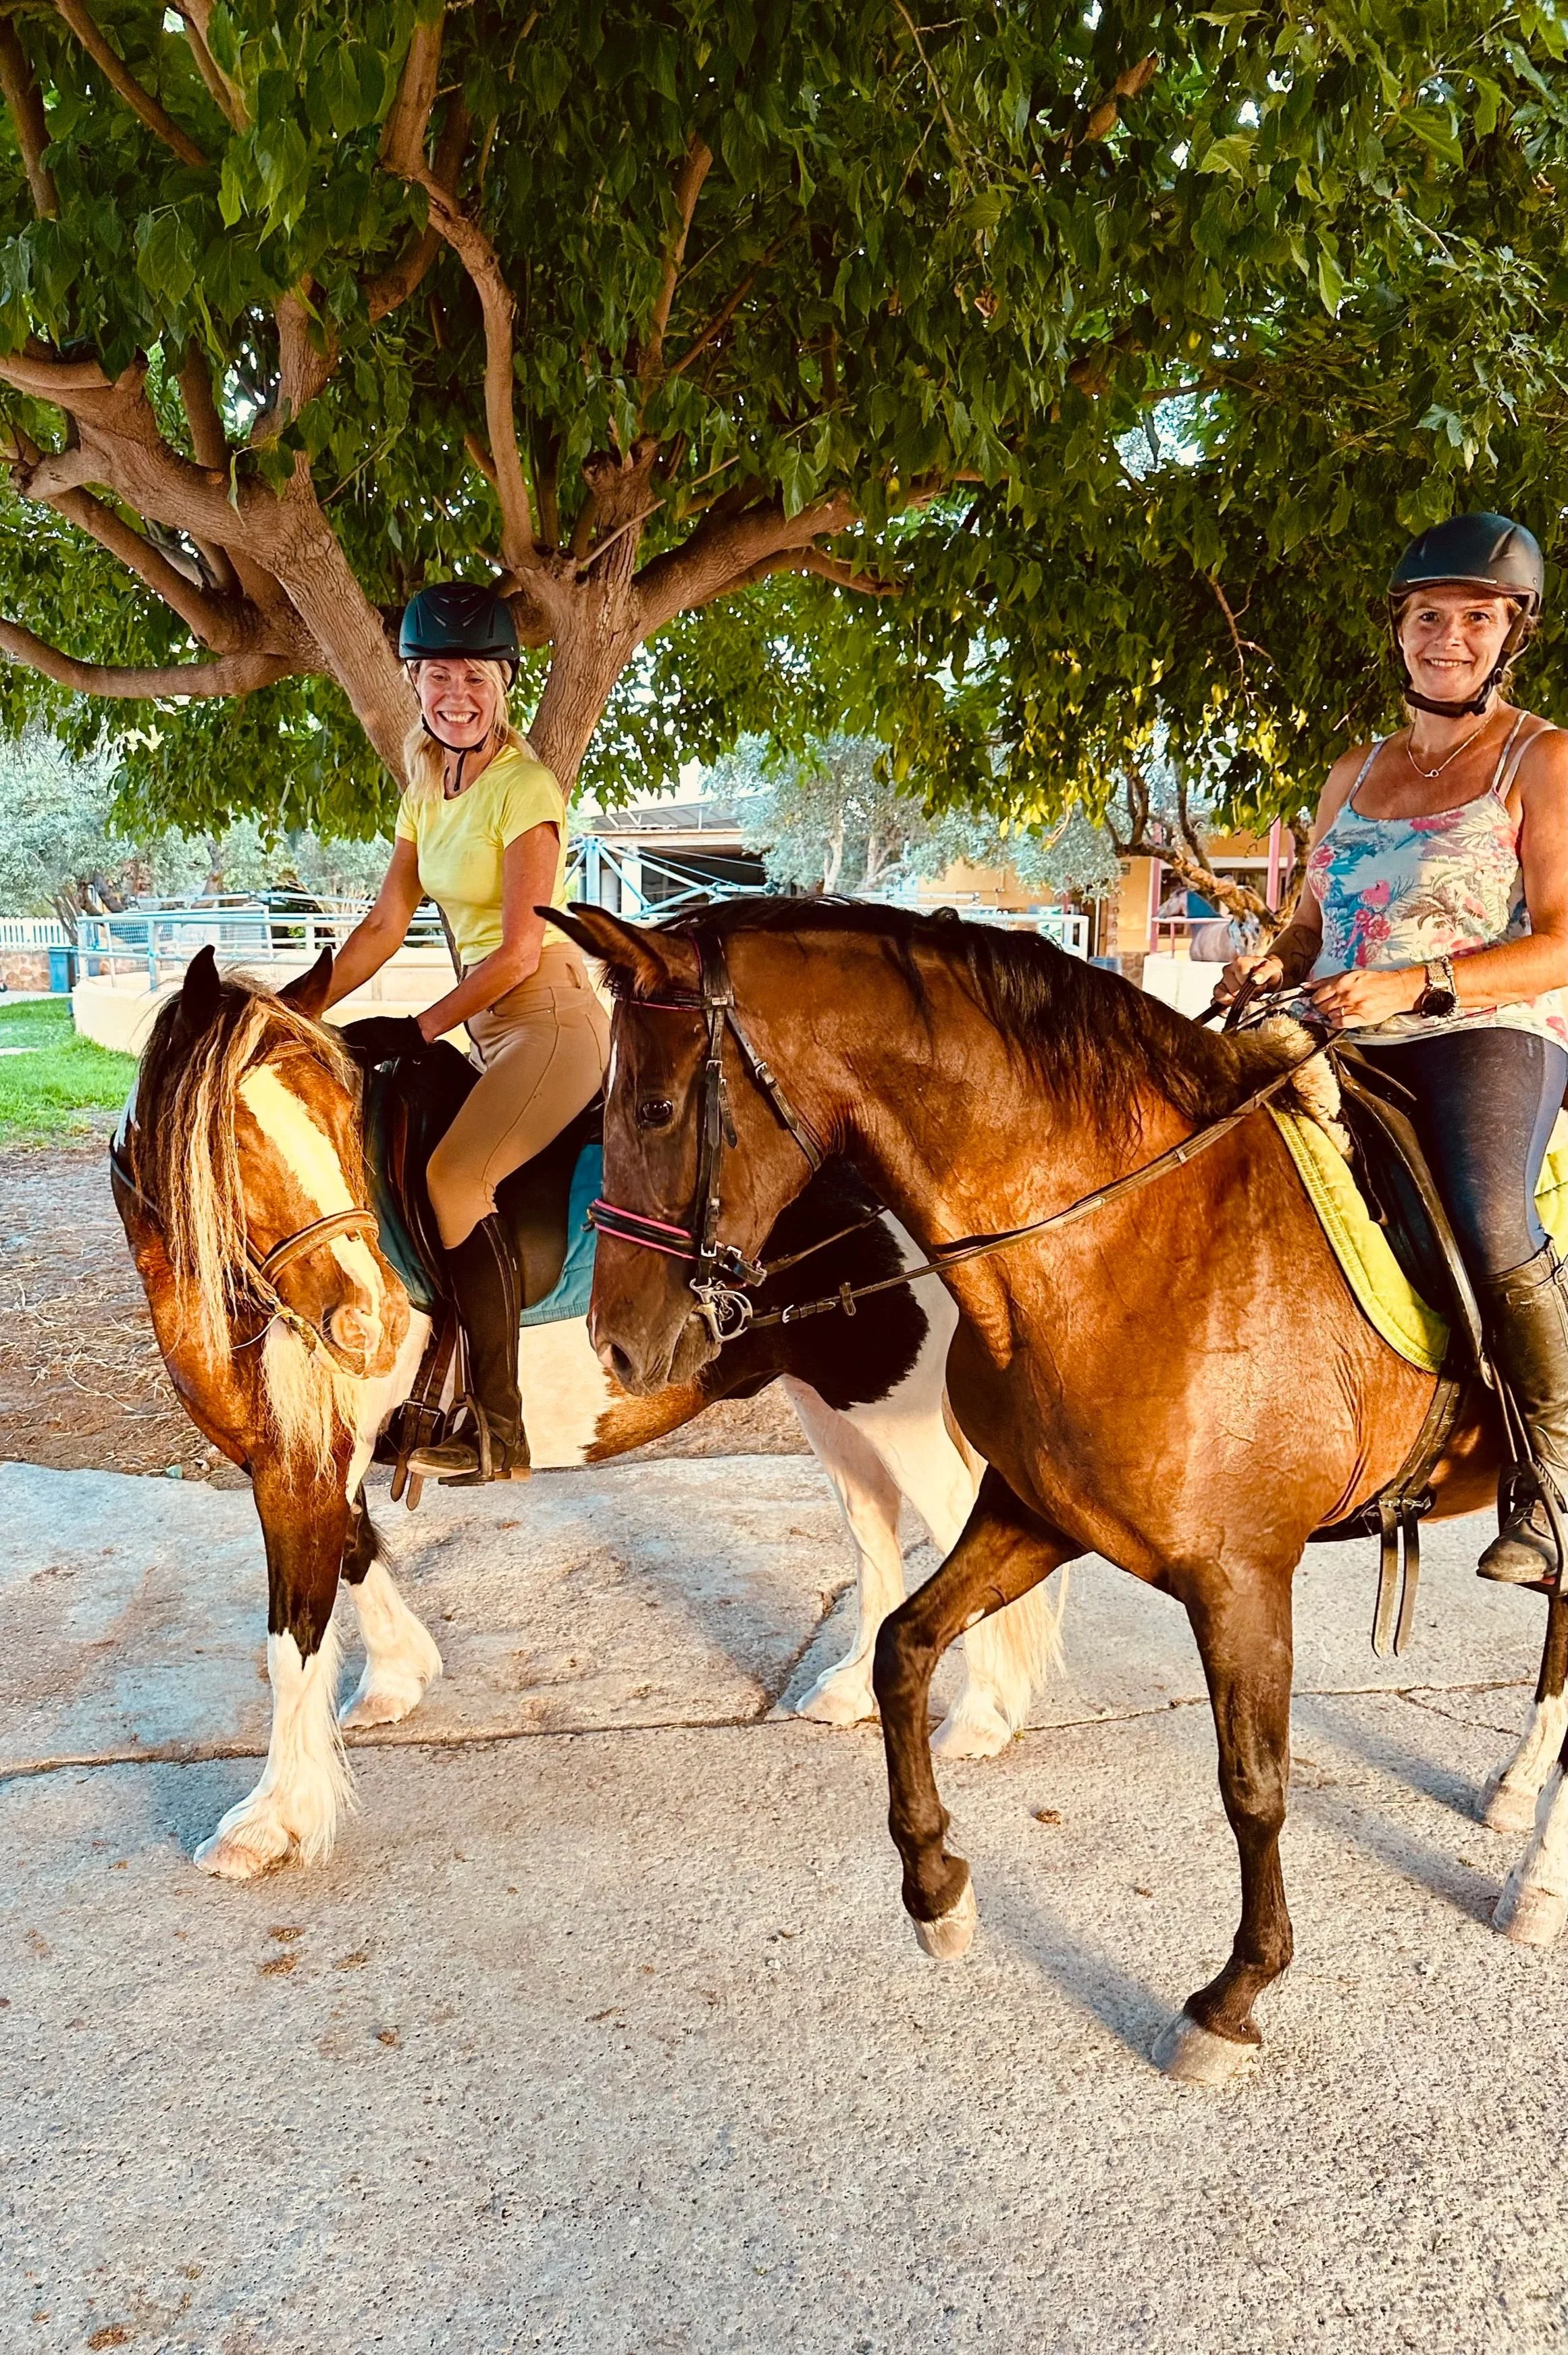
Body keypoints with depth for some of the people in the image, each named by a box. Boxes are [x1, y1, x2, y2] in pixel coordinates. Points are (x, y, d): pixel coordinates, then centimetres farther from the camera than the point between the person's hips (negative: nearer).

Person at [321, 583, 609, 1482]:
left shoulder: (525, 787, -12)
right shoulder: (428, 791, 13)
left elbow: (519, 950, -16)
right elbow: (386, 925, 11)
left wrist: (419, 1030, -13)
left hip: (553, 1019, -8)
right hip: (492, 1027, 9)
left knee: (453, 1179, -22)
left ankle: (501, 1432, -16)